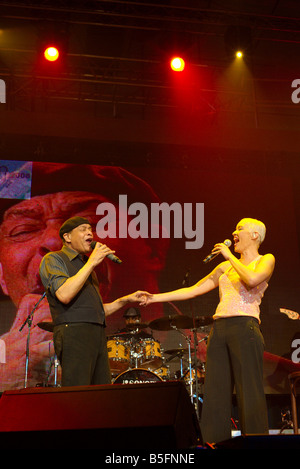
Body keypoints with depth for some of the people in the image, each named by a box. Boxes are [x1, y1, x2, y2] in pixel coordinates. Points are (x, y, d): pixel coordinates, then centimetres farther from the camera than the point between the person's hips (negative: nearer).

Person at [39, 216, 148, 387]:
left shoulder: (86, 266, 28)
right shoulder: (53, 260, 3)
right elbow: (64, 295, -17)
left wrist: (125, 300, 16)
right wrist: (91, 262, -13)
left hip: (98, 334, 8)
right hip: (73, 332, -8)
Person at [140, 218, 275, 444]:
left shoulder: (265, 260, 7)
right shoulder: (225, 267, 22)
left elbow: (252, 279, -16)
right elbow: (193, 290, 20)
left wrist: (230, 255, -2)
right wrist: (156, 297, 15)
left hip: (245, 327, -6)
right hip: (218, 330, 6)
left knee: (250, 396, -8)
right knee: (215, 397, 1)